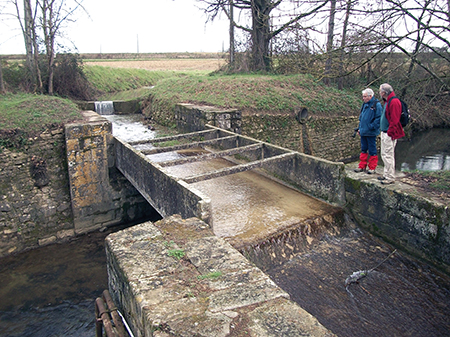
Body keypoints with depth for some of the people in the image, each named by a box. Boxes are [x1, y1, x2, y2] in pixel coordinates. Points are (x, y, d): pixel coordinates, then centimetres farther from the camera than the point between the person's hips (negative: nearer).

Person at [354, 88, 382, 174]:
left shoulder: (376, 105, -10)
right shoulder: (364, 104, 13)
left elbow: (378, 118, -15)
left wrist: (371, 127, -18)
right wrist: (359, 128, 15)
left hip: (371, 133, -7)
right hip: (363, 132, 7)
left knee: (372, 151, 2)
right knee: (363, 150, 14)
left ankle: (372, 168, 11)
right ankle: (362, 166, 22)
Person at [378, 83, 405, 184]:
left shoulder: (394, 102, -17)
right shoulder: (387, 102, 16)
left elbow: (394, 120, -21)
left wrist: (390, 133, -21)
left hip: (389, 134, -11)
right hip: (385, 133, 11)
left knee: (388, 155, -7)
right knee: (384, 155, 17)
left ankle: (390, 178, 0)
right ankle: (386, 174, 28)